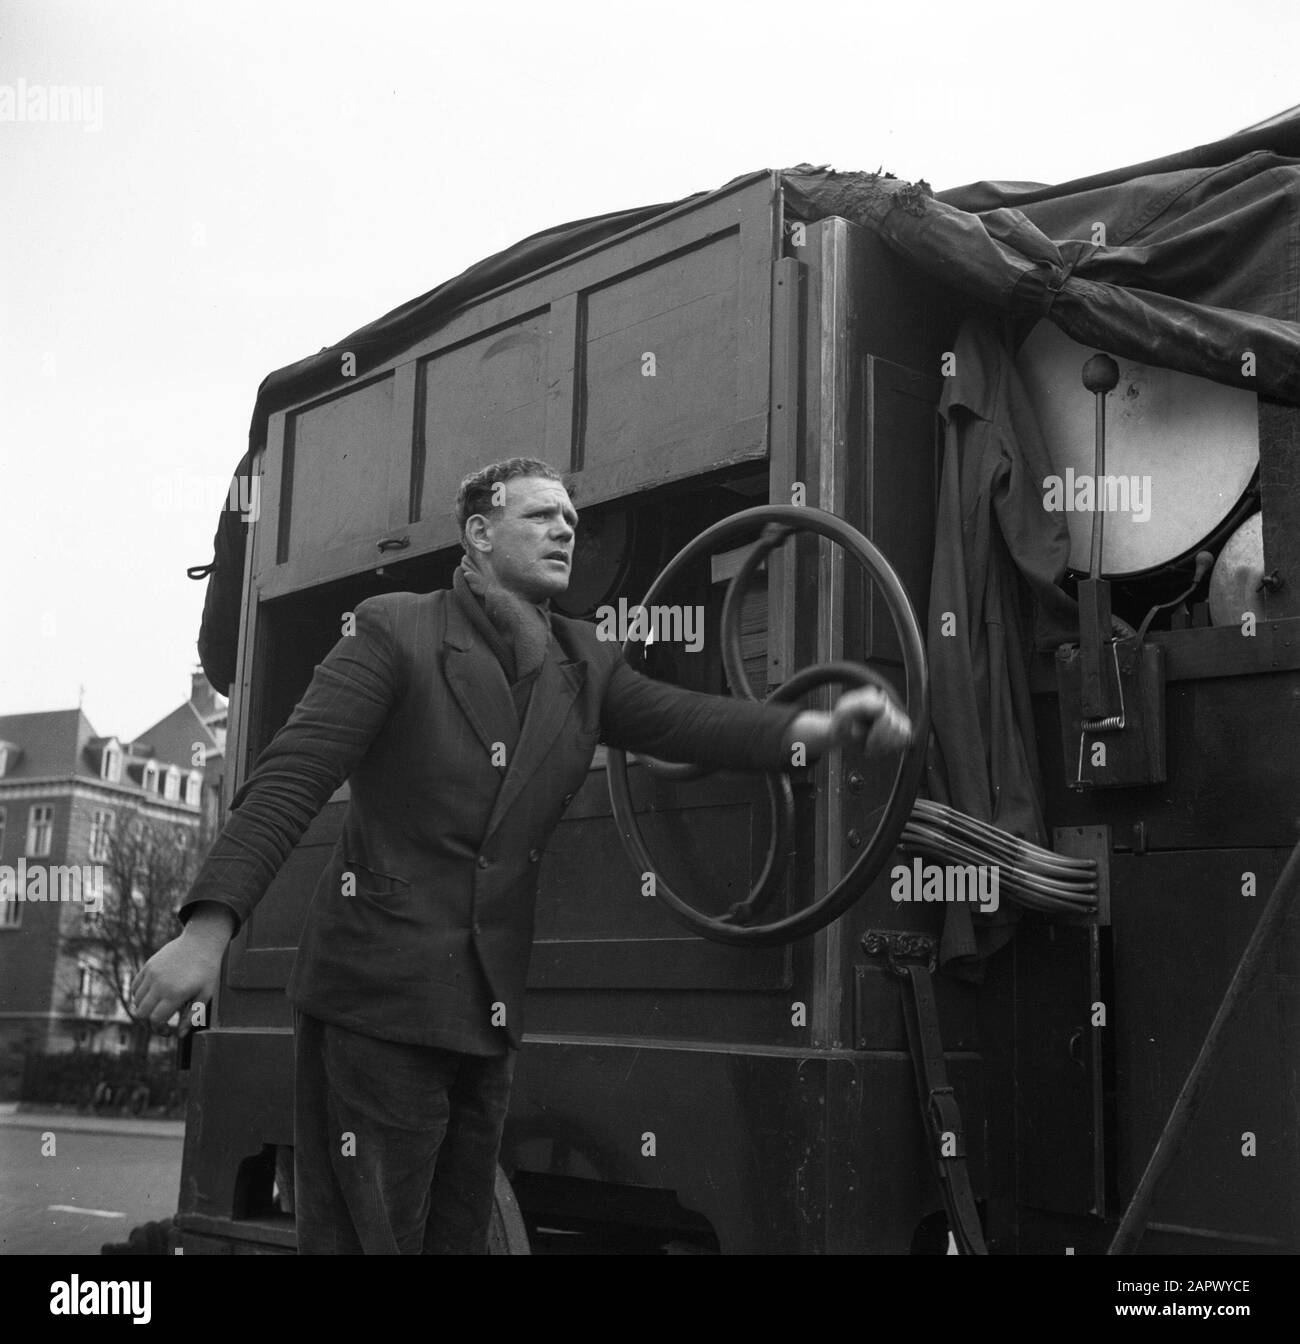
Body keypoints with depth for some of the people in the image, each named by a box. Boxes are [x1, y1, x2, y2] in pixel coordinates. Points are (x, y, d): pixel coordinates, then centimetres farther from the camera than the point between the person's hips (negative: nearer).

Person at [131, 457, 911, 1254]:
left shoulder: (582, 663, 11)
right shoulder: (396, 633, -7)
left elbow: (680, 720, -1)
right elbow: (291, 779, -14)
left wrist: (825, 728, -18)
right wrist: (209, 928, -24)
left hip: (488, 1009, 6)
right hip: (378, 990, -6)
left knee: (459, 1235, 16)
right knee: (365, 1233, -2)